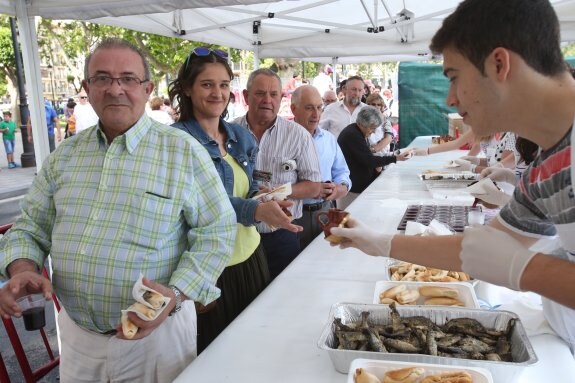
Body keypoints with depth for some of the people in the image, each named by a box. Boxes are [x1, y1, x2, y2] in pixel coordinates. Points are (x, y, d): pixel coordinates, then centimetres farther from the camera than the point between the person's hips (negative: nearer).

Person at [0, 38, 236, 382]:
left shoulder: (184, 151, -8)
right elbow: (30, 228, 12)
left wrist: (175, 295, -21)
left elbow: (218, 231, -9)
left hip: (157, 332, -3)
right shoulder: (65, 156, 6)